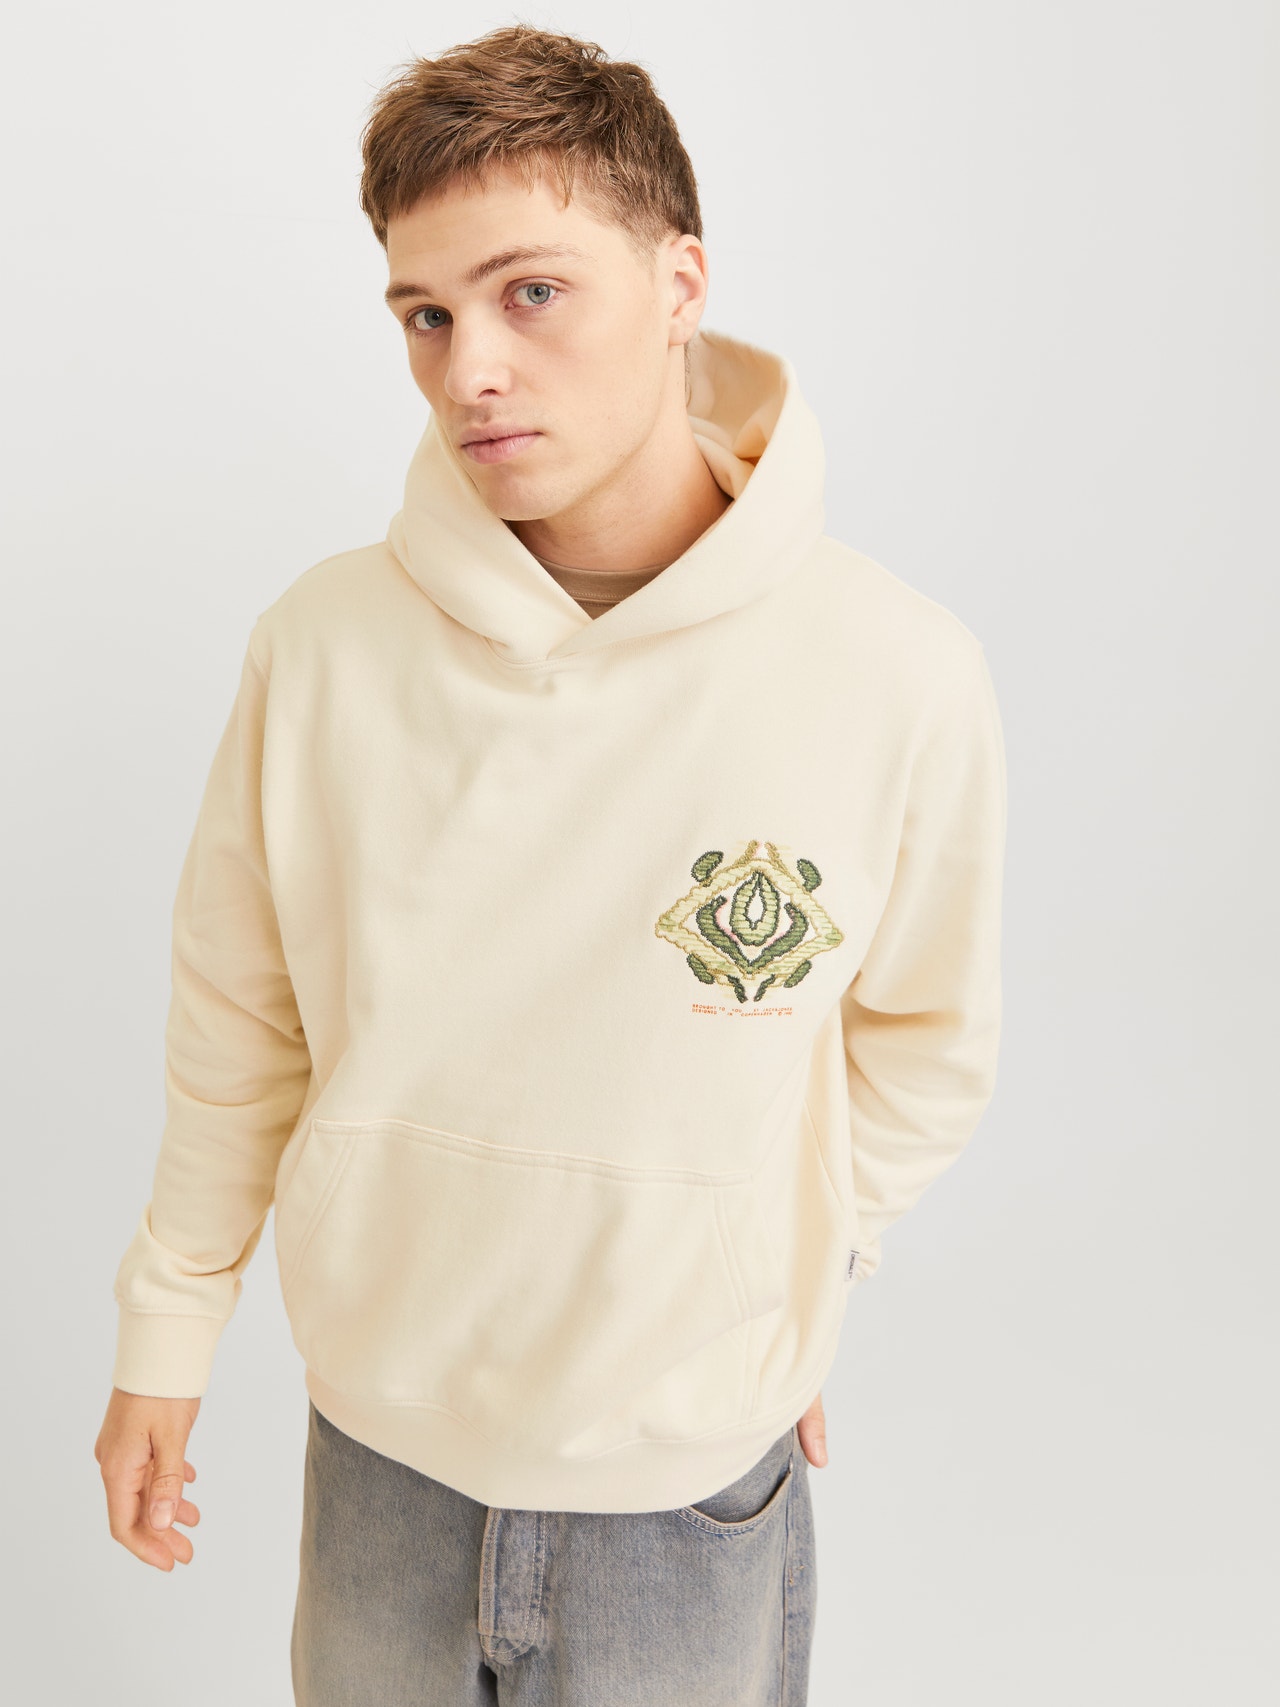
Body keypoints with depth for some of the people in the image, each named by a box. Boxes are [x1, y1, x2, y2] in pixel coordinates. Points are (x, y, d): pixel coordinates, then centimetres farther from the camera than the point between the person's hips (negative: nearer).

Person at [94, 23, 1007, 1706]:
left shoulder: (899, 676, -18)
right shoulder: (323, 643, -13)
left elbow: (925, 1050, -2)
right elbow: (236, 1021, -1)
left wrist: (782, 1306, 5)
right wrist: (165, 1337, 6)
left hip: (691, 1477, -1)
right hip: (377, 1444, 2)